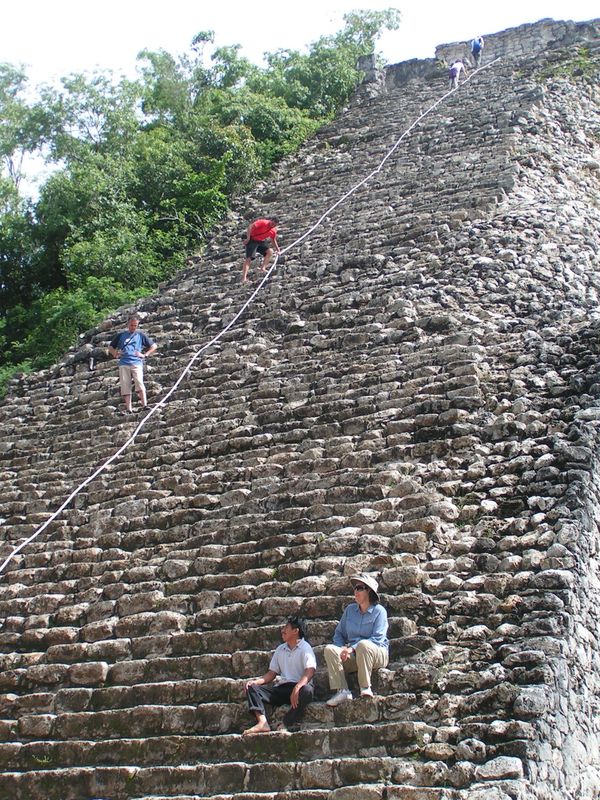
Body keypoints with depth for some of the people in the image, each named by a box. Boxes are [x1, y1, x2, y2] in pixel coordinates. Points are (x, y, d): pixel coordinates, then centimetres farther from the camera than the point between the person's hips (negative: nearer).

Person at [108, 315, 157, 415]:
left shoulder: (140, 335, 15)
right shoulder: (121, 335, 18)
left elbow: (153, 346, 17)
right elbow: (111, 348, 26)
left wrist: (145, 355, 5)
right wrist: (115, 354, 7)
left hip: (136, 362, -2)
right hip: (123, 364, 2)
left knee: (139, 382, -21)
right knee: (125, 387, -4)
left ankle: (144, 405, -25)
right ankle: (128, 409, -3)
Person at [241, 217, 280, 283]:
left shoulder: (274, 231, 0)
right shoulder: (263, 222, -19)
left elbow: (274, 240, 20)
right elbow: (250, 226, -24)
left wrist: (277, 249, 17)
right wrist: (248, 238, -27)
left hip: (261, 241, 7)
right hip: (252, 240, -7)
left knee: (270, 251, -13)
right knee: (249, 258, -16)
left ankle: (263, 268, -11)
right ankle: (244, 277, -22)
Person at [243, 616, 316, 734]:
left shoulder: (305, 648, -1)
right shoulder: (280, 650, 19)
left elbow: (310, 671, -15)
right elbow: (272, 673, 18)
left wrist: (297, 688, -32)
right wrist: (256, 681, -2)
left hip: (299, 686, -6)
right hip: (281, 688, 6)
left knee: (306, 690, -39)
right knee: (251, 688, -11)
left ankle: (285, 725, -35)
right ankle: (262, 723, -33)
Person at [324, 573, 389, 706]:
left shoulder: (379, 610, -2)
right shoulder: (350, 610, 14)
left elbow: (377, 639, -12)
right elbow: (339, 633, 14)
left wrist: (352, 648, -21)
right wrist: (343, 648, -9)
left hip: (377, 653, -5)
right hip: (352, 656, 5)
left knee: (363, 644, -38)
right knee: (330, 649, -23)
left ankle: (365, 687, -26)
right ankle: (342, 691, -32)